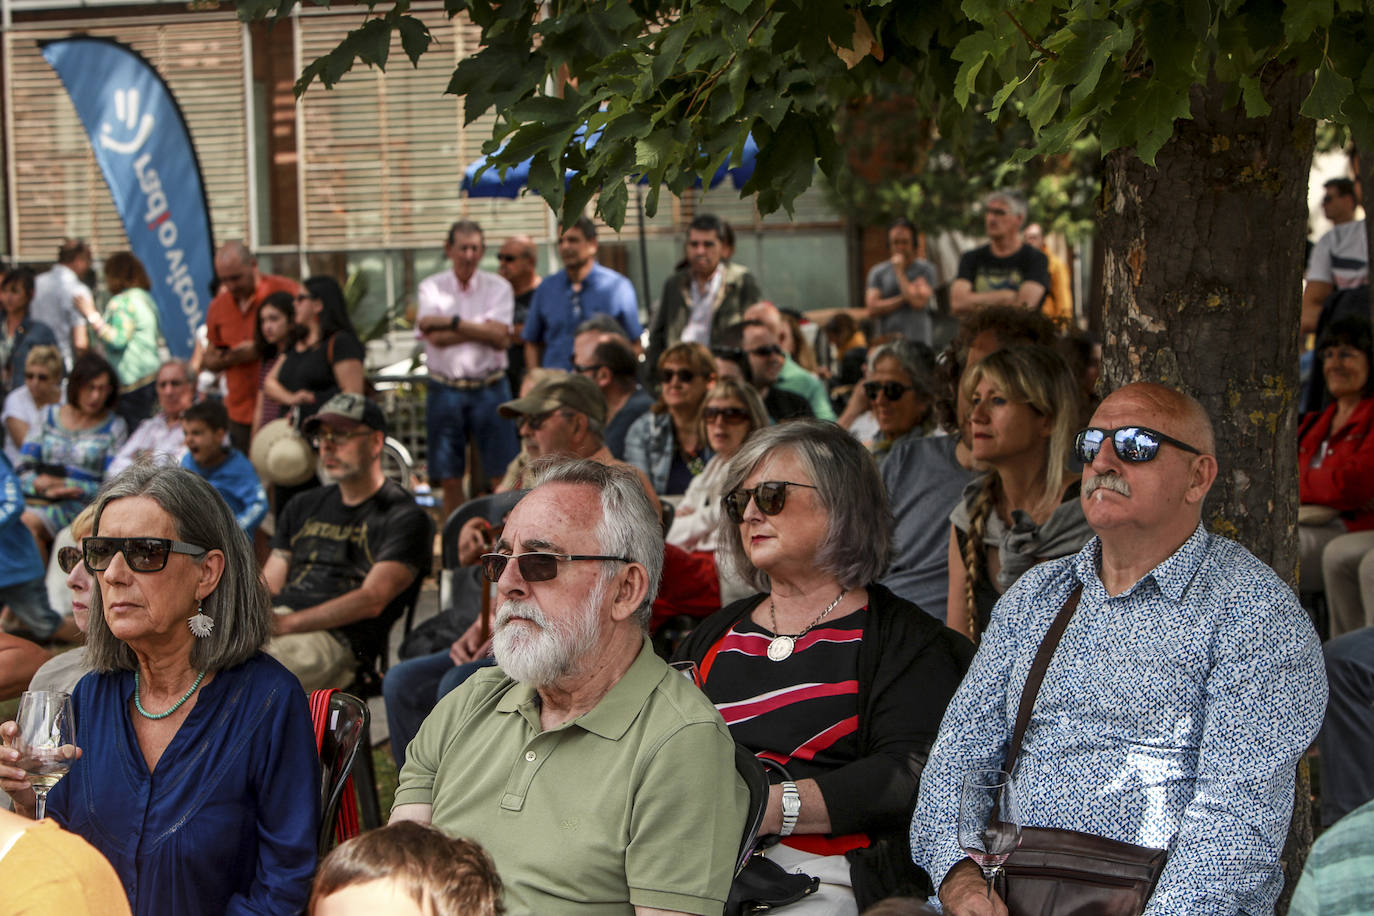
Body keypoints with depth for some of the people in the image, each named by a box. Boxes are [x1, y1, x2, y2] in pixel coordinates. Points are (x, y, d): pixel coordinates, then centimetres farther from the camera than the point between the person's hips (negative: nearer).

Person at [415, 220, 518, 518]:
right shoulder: (431, 287, 6)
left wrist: (451, 322, -12)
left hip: (489, 389, 0)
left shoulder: (498, 287, 6)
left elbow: (501, 337, -10)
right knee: (450, 481, 4)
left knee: (503, 477, -4)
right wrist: (482, 328, -9)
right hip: (445, 390, 1)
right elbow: (436, 338, -9)